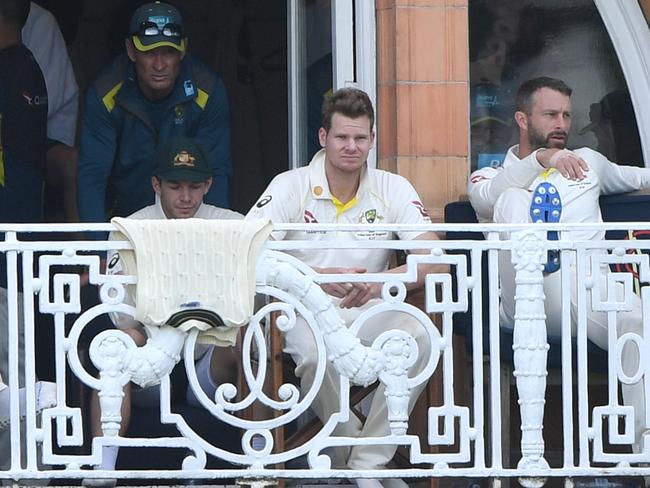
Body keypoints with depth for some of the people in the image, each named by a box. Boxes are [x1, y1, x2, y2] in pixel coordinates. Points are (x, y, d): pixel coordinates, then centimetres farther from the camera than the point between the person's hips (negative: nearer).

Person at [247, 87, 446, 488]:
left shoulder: (393, 190, 3)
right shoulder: (290, 187, -3)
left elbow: (432, 259, -7)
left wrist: (382, 282, -28)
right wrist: (318, 278, -30)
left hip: (371, 310, 3)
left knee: (419, 338, -29)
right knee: (317, 353, -37)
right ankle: (351, 448, -12)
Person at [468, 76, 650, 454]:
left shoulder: (587, 161, 35)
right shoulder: (490, 176, 22)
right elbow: (487, 196, -3)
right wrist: (542, 159, -19)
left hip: (593, 290, 2)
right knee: (515, 199, -26)